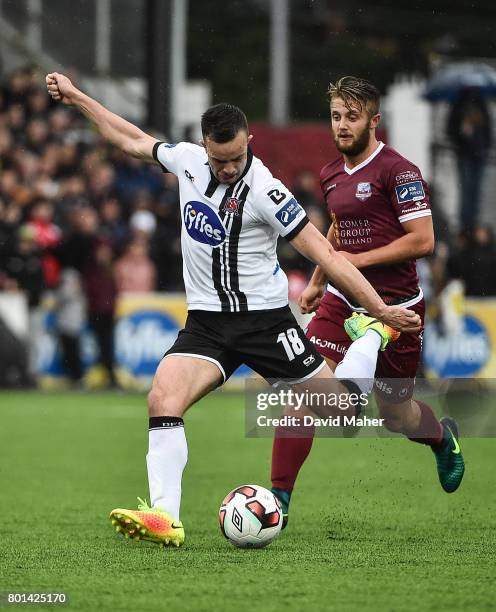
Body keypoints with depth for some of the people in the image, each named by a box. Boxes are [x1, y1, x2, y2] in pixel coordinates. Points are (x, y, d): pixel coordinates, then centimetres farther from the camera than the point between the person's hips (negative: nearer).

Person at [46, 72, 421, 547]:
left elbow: (324, 254, -16)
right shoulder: (187, 160, -2)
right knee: (162, 400, -22)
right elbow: (132, 140, 18)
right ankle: (164, 518, -27)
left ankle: (375, 335, 29)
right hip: (205, 323, 4)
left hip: (264, 317, -4)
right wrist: (74, 96, 22)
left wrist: (382, 311, -19)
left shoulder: (264, 192, -17)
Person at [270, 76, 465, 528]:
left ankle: (443, 437, 45)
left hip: (395, 307, -5)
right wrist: (317, 283, 23)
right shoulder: (332, 175, 9)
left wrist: (359, 260, -18)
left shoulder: (399, 172, -14)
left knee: (395, 413, 9)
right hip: (343, 302, 5)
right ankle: (280, 495, -12)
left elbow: (422, 241, -18)